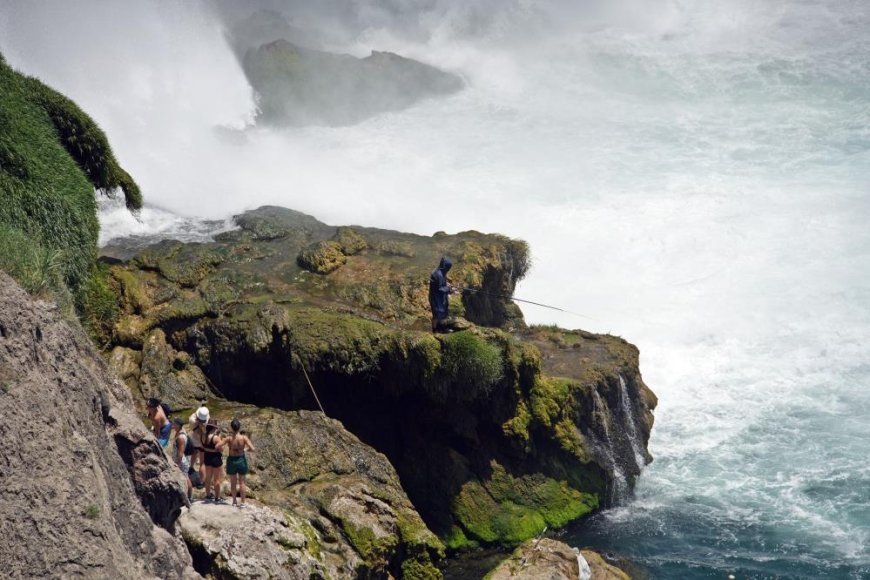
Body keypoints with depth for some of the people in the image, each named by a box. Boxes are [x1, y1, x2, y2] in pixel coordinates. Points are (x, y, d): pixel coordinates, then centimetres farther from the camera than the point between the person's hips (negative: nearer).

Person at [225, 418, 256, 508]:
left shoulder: (229, 439, -18)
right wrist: (245, 449, -1)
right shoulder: (244, 438, -18)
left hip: (232, 460, 0)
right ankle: (242, 502, 14)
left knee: (233, 482, 16)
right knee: (242, 482, 12)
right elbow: (253, 449, -21)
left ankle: (234, 501, 24)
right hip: (241, 460, 0)